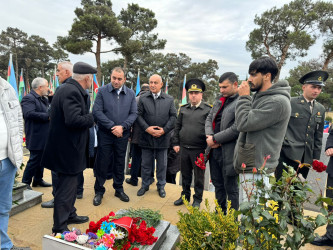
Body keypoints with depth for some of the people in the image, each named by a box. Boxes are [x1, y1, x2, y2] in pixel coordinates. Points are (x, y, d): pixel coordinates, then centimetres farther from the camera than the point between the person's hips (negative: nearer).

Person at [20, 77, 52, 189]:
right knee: (34, 159, -4)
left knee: (41, 158, 17)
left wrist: (51, 96, 10)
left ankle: (38, 179, 30)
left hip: (44, 136, 10)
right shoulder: (28, 98, -14)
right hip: (36, 137, -9)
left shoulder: (43, 98, 15)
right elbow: (29, 113, -28)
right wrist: (48, 117, -25)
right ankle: (25, 183, 10)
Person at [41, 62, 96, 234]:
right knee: (66, 188, 2)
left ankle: (69, 214, 41)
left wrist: (87, 118, 6)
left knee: (70, 183, 23)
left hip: (68, 148, 11)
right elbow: (73, 120, -31)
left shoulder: (70, 89, 11)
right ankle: (59, 228, 18)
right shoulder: (72, 92, -22)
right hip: (67, 150, -11)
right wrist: (90, 119, -15)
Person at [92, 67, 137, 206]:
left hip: (122, 135, 2)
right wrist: (112, 127, -15)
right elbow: (97, 111, -10)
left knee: (120, 163, 13)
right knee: (102, 163, 5)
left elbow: (133, 113, 1)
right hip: (105, 134, -2)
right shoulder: (102, 91, -4)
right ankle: (99, 191, 22)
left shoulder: (131, 94, 3)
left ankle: (119, 189, 30)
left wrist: (122, 126, -14)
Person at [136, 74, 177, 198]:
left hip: (163, 137, 0)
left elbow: (173, 117, 1)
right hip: (147, 137, 0)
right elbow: (139, 115, 0)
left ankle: (161, 186, 29)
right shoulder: (143, 98, 3)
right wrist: (147, 128, -13)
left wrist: (164, 130, -10)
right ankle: (145, 185, 30)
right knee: (146, 163, 12)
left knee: (162, 164, 12)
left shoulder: (169, 99, 3)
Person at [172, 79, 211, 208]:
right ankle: (185, 195, 33)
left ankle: (197, 199, 26)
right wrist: (176, 143, 7)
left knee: (199, 175, 10)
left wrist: (208, 146, -9)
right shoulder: (183, 109, 9)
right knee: (185, 174, 16)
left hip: (199, 149, -4)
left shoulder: (208, 109, -3)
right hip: (184, 148, 4)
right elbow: (177, 127, 12)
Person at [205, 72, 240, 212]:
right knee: (218, 184, 20)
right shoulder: (219, 100, 12)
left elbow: (237, 128, -21)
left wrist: (215, 139, -15)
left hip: (229, 152, -7)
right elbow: (209, 118, 13)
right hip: (214, 149, 8)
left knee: (230, 188, 8)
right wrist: (209, 136, -6)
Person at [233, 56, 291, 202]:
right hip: (247, 167, 10)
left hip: (257, 170, -9)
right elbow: (241, 122, 18)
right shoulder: (258, 97, 12)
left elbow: (244, 124, -20)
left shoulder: (278, 102, -17)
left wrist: (243, 97, -12)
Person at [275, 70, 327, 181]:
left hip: (307, 158, 5)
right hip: (287, 154, -5)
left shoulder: (320, 109, 13)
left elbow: (318, 136, 16)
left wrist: (316, 157, 14)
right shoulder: (290, 103, -4)